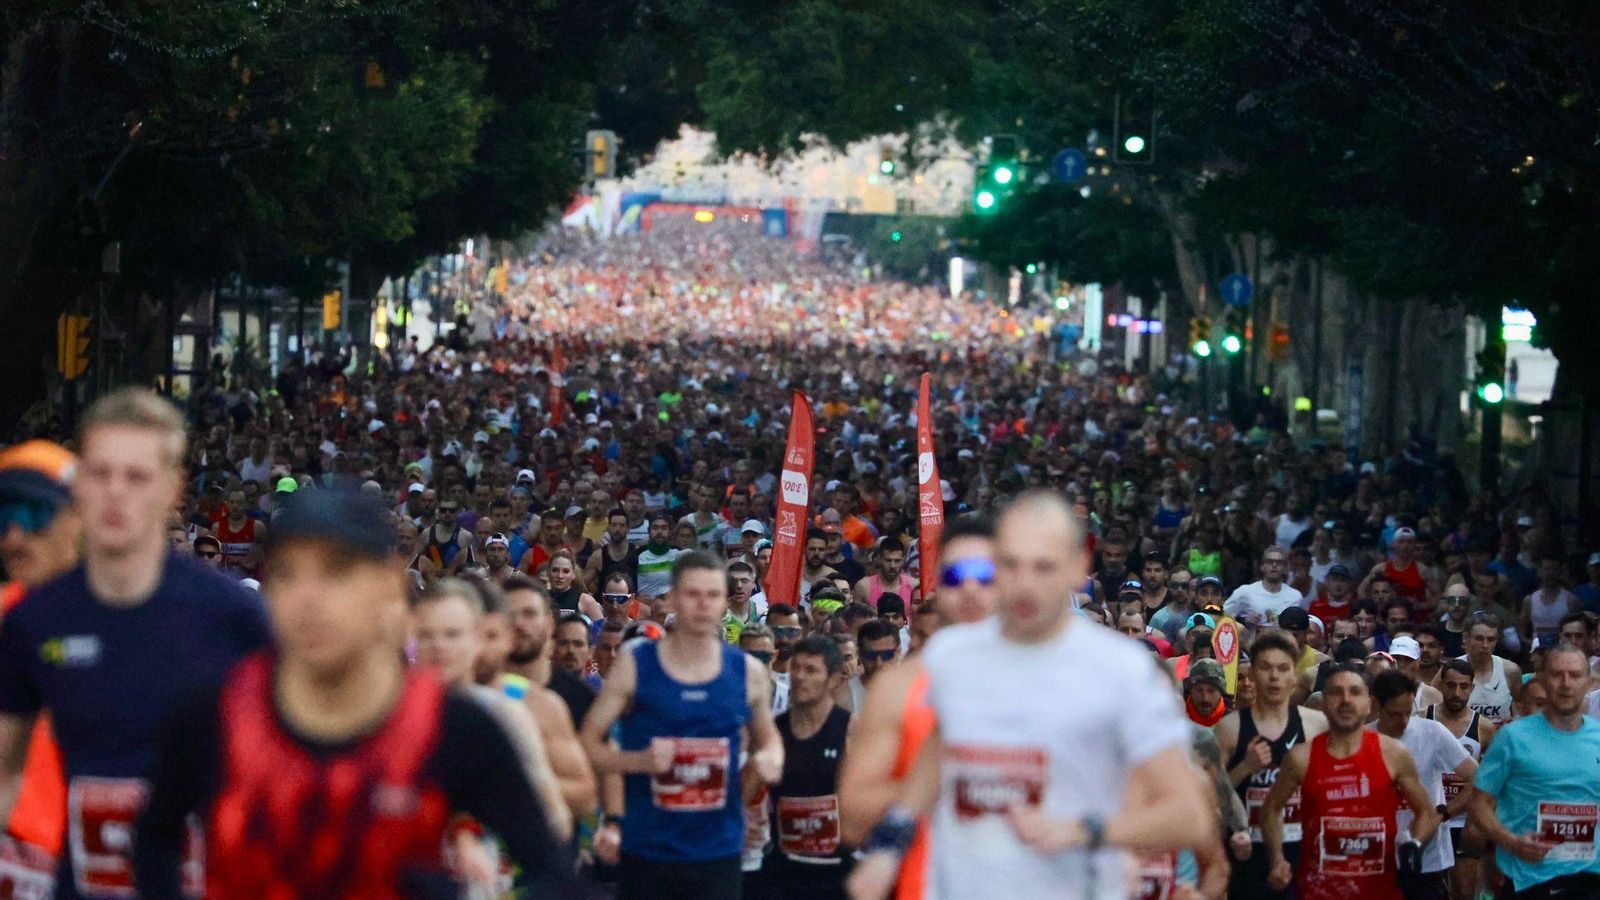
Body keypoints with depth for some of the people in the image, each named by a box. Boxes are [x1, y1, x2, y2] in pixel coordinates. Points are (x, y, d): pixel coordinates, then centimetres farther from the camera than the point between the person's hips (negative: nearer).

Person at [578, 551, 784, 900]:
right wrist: (639, 760, -19)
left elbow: (768, 736, 21)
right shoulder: (634, 665, -4)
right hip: (647, 852, -1)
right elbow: (589, 742, -1)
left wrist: (770, 759, -3)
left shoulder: (748, 674, 3)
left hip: (719, 853, 2)